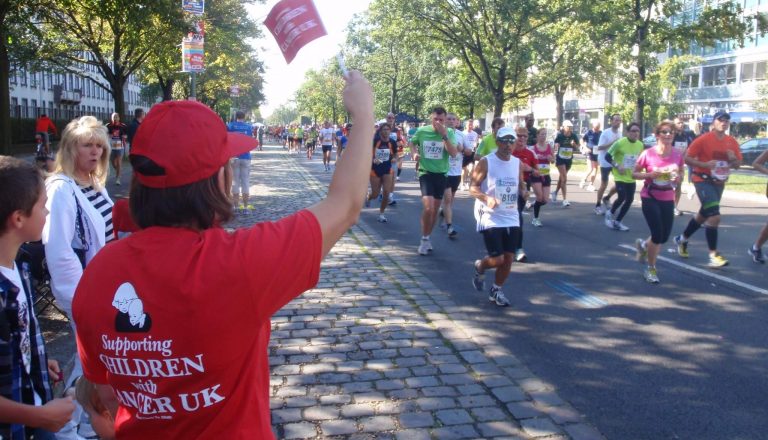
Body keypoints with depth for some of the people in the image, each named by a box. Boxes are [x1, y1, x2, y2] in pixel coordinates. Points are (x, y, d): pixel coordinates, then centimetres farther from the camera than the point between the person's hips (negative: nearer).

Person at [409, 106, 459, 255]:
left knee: (435, 209, 13)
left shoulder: (449, 133, -4)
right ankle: (425, 239, 0)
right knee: (428, 207, -18)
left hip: (441, 174, 2)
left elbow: (454, 153, -17)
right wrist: (414, 153, -5)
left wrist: (444, 135, -25)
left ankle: (427, 238, 30)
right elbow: (412, 143, 15)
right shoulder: (422, 131, -5)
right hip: (425, 172, -2)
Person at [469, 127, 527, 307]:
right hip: (490, 218, -5)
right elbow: (473, 188, -11)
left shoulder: (517, 163, 6)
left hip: (511, 218, 5)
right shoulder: (486, 162, -10)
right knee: (498, 259, -10)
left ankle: (496, 290, 25)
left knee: (509, 258, 4)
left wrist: (523, 191, -6)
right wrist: (487, 198, -29)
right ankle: (479, 267, 25)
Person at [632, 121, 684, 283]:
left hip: (668, 199, 4)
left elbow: (681, 174, 12)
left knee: (665, 236, 6)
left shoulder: (678, 154, -2)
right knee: (658, 235, -10)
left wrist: (678, 178, -11)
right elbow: (634, 174, -4)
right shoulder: (648, 154, -12)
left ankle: (643, 245, 41)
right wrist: (650, 174, -21)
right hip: (650, 198, -4)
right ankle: (650, 268, 12)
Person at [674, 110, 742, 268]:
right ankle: (713, 255, -13)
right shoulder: (703, 139, -12)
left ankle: (682, 239, 39)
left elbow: (737, 165, 12)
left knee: (703, 214, 18)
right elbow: (687, 159, -12)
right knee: (714, 216, -17)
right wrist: (705, 164, -25)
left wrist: (733, 159, -10)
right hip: (703, 181, -7)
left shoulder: (732, 142, 4)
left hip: (719, 183, 7)